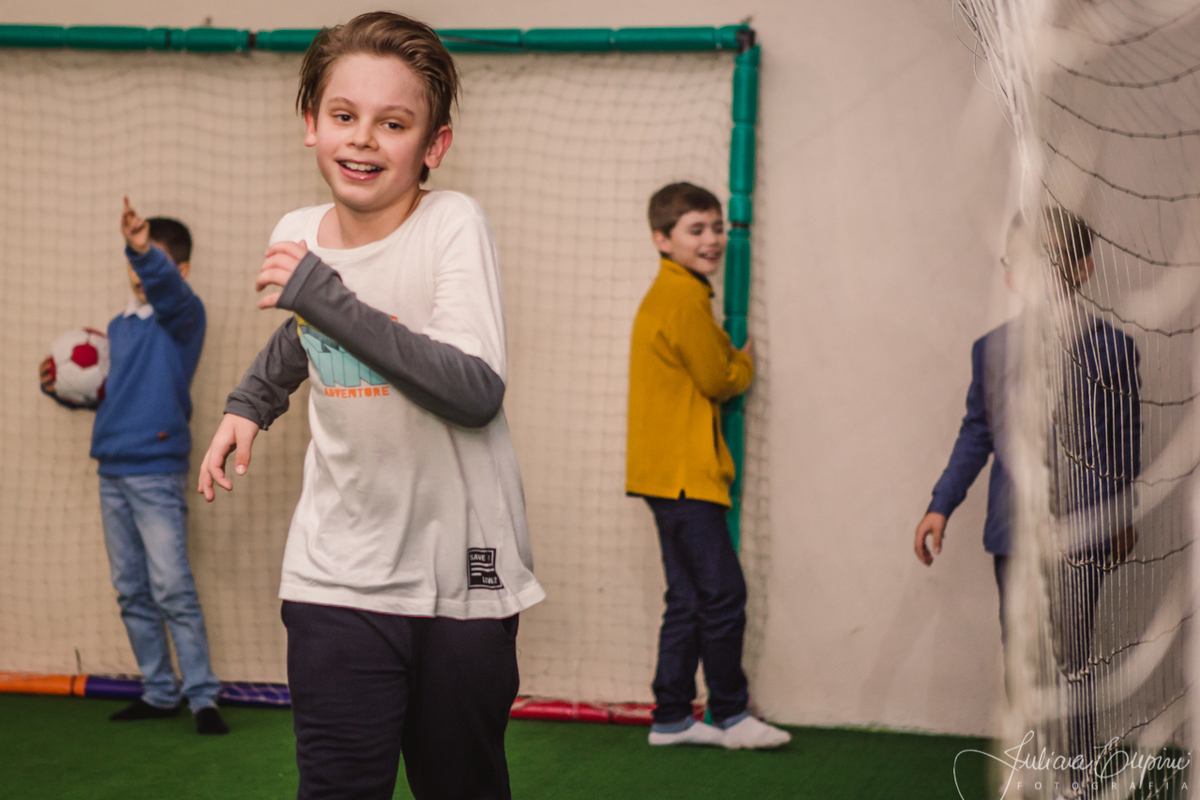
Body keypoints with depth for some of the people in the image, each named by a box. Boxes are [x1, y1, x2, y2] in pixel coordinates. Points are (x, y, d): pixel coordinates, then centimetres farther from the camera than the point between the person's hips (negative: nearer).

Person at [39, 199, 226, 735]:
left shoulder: (182, 316, -4)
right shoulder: (119, 326, 16)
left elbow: (167, 288, -28)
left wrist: (145, 252, -48)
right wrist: (63, 387, 8)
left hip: (157, 473, -7)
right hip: (112, 471, 7)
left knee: (173, 589, -11)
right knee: (131, 593, 10)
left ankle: (202, 696, -6)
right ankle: (159, 693, 17)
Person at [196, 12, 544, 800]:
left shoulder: (453, 225, -13)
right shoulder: (299, 235, 3)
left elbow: (477, 393, -27)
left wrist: (325, 296, -28)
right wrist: (249, 405, 15)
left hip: (460, 574, -3)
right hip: (338, 576, 3)